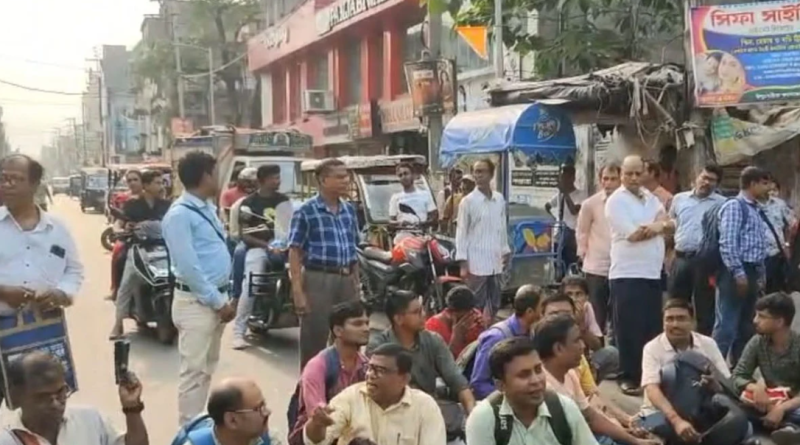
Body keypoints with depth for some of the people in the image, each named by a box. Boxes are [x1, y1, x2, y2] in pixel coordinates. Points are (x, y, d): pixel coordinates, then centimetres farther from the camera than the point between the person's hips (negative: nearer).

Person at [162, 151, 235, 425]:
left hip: (215, 297, 9)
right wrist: (218, 302, -15)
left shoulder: (207, 208, 12)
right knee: (194, 371, -4)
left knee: (207, 368, 16)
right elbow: (188, 267, -20)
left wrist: (224, 298, 11)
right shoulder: (179, 215, -16)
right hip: (196, 302, -9)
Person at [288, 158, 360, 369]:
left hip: (347, 280, 6)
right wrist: (298, 291, -16)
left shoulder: (349, 210, 12)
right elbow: (295, 253, -9)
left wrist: (356, 283, 14)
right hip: (318, 280, -6)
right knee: (314, 341, 0)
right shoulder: (306, 211, -7)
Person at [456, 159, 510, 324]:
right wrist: (463, 263, -10)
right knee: (476, 305, 0)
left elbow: (502, 228, 14)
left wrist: (506, 252, 13)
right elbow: (461, 232, -6)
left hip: (495, 261, 5)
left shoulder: (500, 199, 5)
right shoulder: (468, 201, -7)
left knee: (495, 303, 12)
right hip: (476, 262, -5)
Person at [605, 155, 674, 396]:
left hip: (654, 272, 7)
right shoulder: (616, 201, -7)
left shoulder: (650, 197, 15)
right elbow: (633, 235, -16)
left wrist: (655, 225, -12)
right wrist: (657, 224, -2)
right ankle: (629, 377, 7)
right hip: (628, 274, -7)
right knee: (630, 329, -2)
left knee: (653, 327, 11)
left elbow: (669, 226, 9)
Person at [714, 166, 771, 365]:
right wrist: (738, 273, -19)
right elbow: (727, 244, -17)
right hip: (736, 273, -9)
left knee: (746, 328, 13)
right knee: (726, 326, -9)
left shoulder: (755, 210, 18)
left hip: (752, 273, 9)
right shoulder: (734, 206, -9)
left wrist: (760, 276, 15)